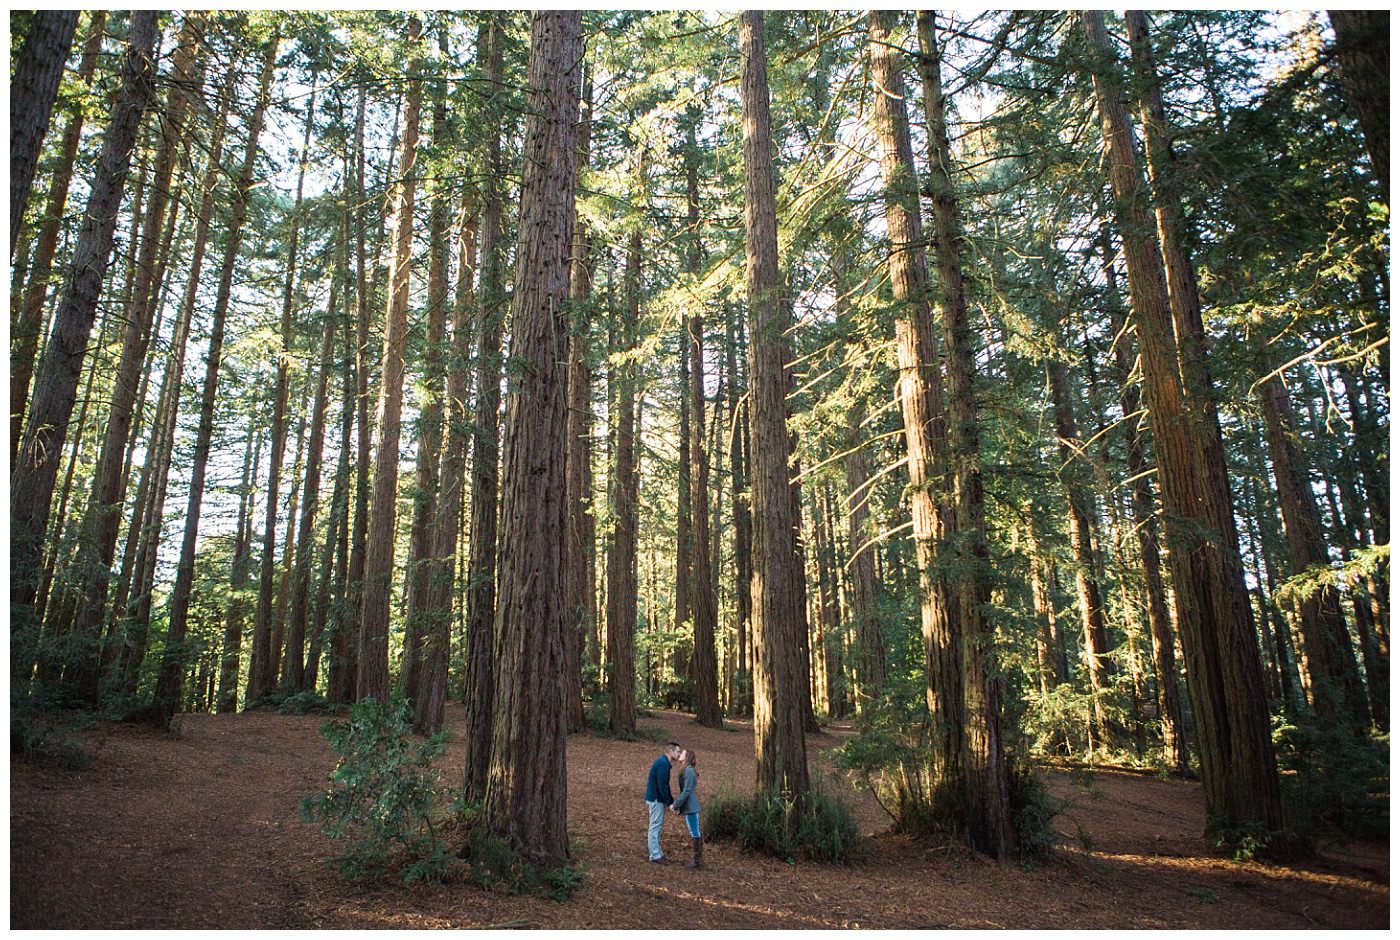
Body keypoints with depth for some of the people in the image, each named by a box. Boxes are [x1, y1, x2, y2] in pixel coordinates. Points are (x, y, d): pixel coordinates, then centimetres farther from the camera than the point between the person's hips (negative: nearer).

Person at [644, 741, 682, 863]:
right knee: (655, 827, -3)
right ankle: (655, 856, 3)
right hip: (656, 799, -10)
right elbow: (662, 786, -22)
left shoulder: (663, 762, 11)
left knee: (656, 827, 14)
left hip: (658, 799, 10)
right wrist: (670, 803, -15)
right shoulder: (663, 764, -20)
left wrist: (671, 800, 13)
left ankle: (658, 853, 21)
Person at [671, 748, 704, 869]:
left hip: (691, 807, -10)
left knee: (695, 833, -2)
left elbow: (687, 791, -20)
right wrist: (678, 806, 16)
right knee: (694, 833, 14)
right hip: (690, 807, 10)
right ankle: (696, 858, 22)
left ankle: (697, 860, 5)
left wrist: (675, 805, -15)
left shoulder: (689, 771, -17)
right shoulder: (686, 770, 12)